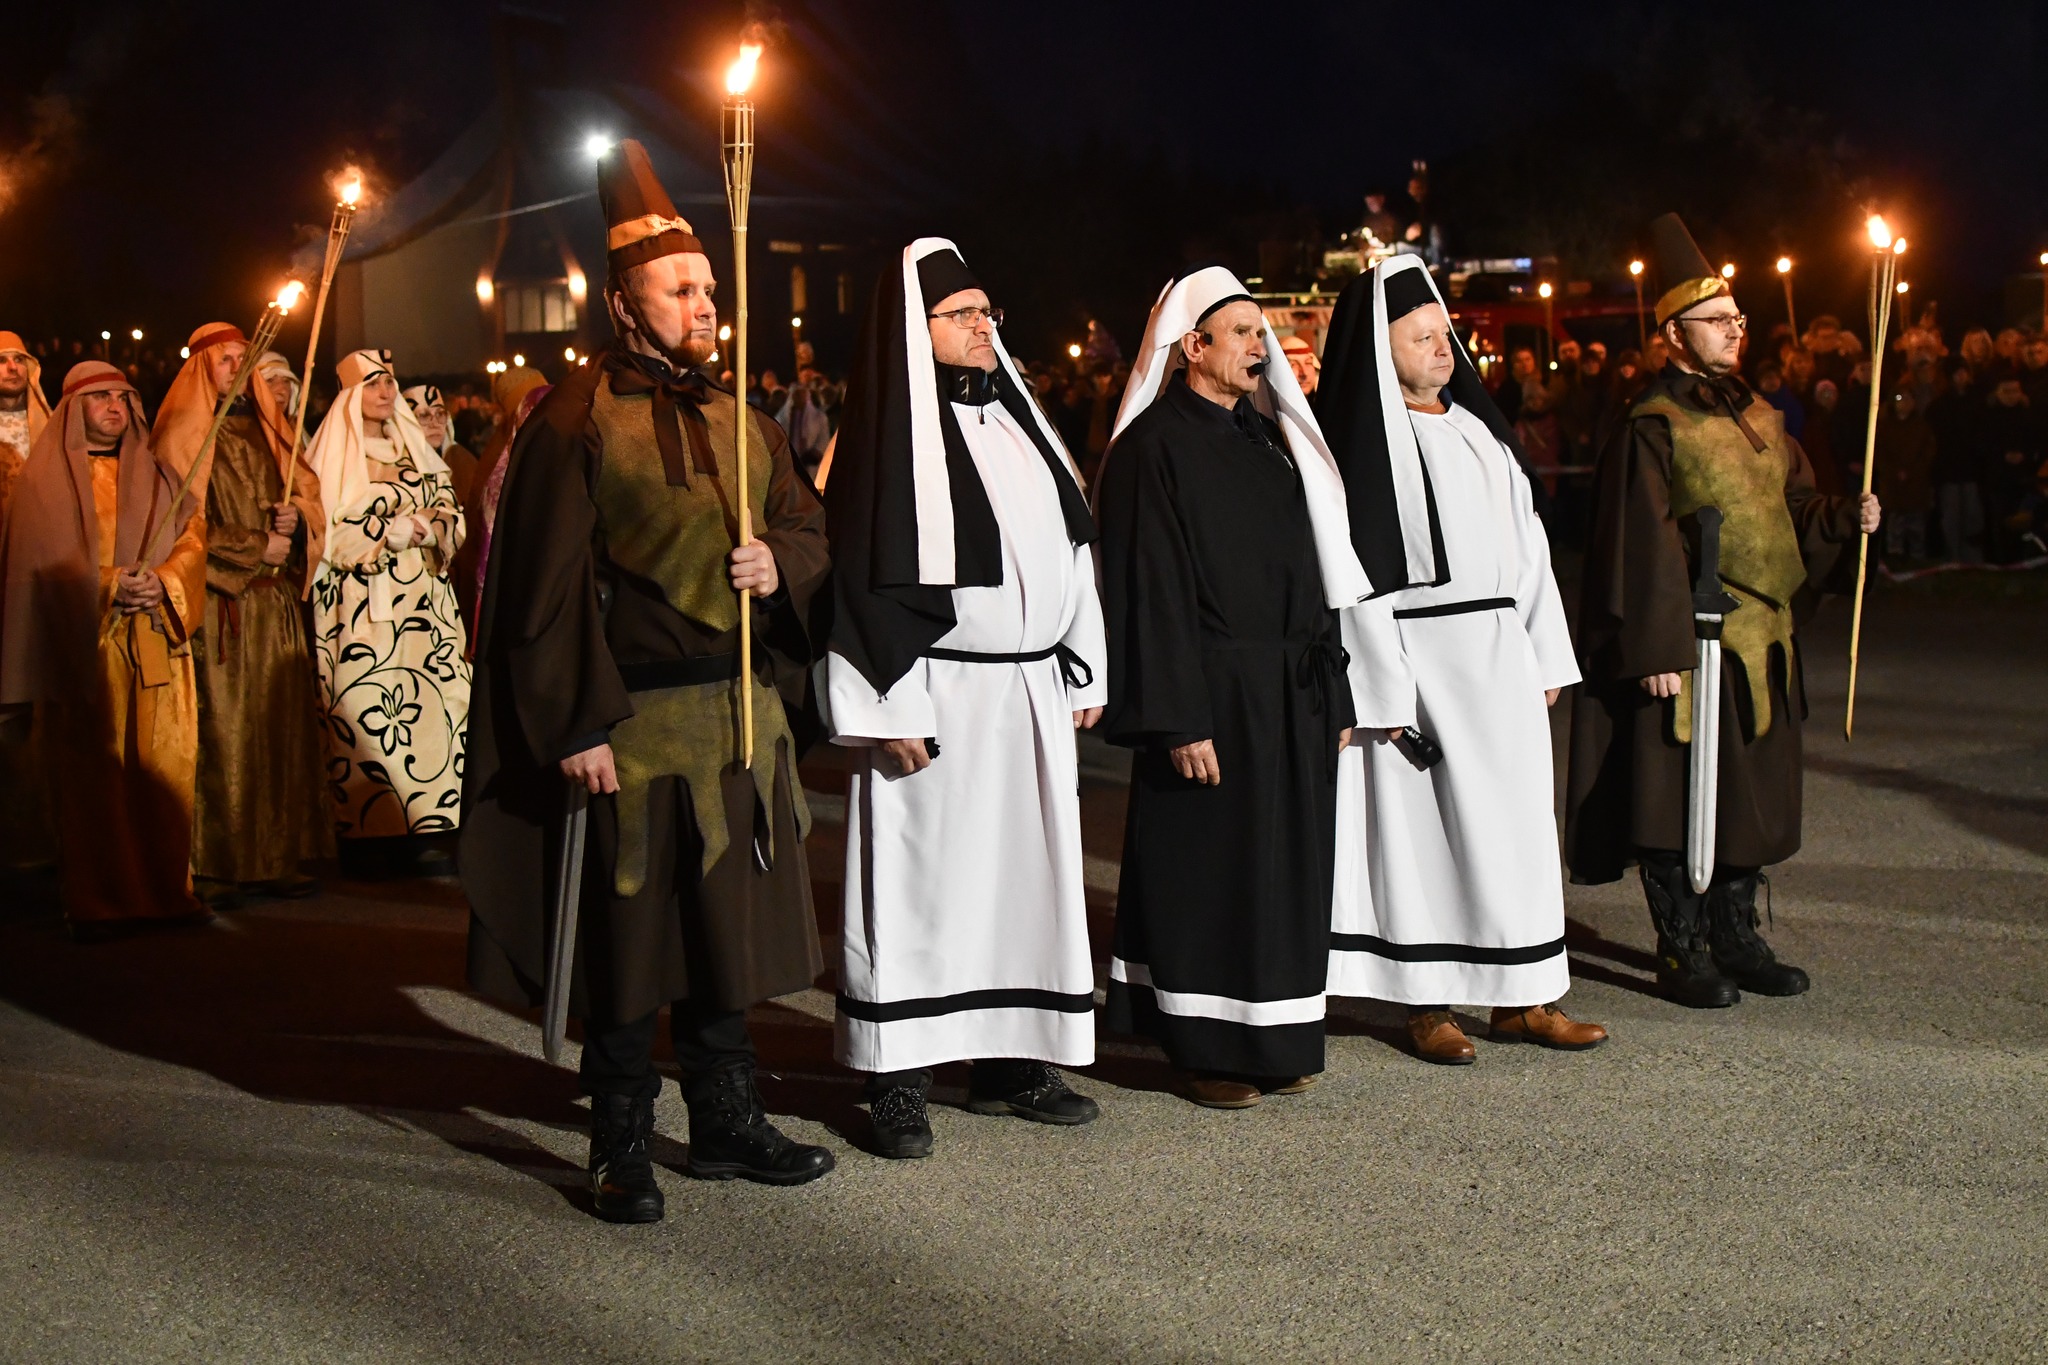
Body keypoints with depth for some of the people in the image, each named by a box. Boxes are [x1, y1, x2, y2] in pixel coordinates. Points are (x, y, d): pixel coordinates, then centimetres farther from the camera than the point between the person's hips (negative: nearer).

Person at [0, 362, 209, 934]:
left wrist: (163, 582, -12)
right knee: (90, 774, -6)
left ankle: (168, 889, 6)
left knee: (163, 769, -1)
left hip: (156, 644, 3)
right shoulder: (47, 479, 7)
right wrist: (110, 588, -15)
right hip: (82, 644, -3)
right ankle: (94, 901, -1)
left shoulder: (158, 476, 18)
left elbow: (193, 536, 7)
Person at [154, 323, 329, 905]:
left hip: (277, 601, 5)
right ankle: (221, 865, -4)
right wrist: (257, 547, -9)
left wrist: (294, 516, -5)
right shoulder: (183, 434, 1)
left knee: (282, 725, 1)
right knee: (222, 731, -8)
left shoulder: (269, 428, 17)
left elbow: (307, 491, 18)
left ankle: (281, 856, 5)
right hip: (220, 602, -5)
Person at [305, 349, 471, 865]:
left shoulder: (415, 448, 17)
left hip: (424, 600, 4)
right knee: (366, 714, -10)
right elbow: (327, 537, -5)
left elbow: (450, 516, 13)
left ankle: (425, 820, -1)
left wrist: (428, 530, -9)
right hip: (361, 608, -4)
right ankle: (372, 830, -6)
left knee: (434, 703, -6)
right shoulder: (333, 456, 3)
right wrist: (391, 534, -15)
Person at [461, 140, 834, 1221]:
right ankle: (622, 1150, 15)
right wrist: (578, 727, -16)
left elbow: (808, 526, 19)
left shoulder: (739, 421, 13)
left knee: (728, 919, 13)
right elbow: (547, 587, -11)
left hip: (740, 714, 6)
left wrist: (780, 565, -5)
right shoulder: (575, 421, -6)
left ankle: (726, 1122, 27)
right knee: (626, 930, 2)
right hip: (629, 718, -6)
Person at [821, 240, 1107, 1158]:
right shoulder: (891, 432, -7)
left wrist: (1082, 670, 13)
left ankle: (1009, 1062, 19)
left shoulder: (1016, 419, 14)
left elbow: (1071, 550, 17)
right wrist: (895, 711, -17)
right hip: (938, 698, -7)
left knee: (1025, 871, 9)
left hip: (1032, 694, 7)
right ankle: (898, 1082, 7)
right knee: (923, 879, -1)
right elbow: (867, 578, -12)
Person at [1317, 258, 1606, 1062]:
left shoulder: (1479, 429, 14)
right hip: (1416, 656, -6)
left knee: (1513, 816, 7)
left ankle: (1520, 997, 16)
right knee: (1419, 822, 1)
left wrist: (1547, 655, 12)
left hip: (1499, 653, 6)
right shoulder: (1361, 437, -6)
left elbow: (1524, 543, 16)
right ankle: (1426, 1003, 11)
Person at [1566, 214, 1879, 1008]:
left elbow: (1796, 512, 19)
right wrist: (1659, 651, -18)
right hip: (1689, 647, -8)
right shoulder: (1651, 429, -10)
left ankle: (1736, 939, 25)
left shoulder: (1759, 419, 14)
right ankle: (1683, 953, 10)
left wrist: (1845, 520, -3)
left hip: (1762, 643, 8)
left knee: (1750, 792, 13)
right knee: (1679, 800, -1)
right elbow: (1642, 550, -14)